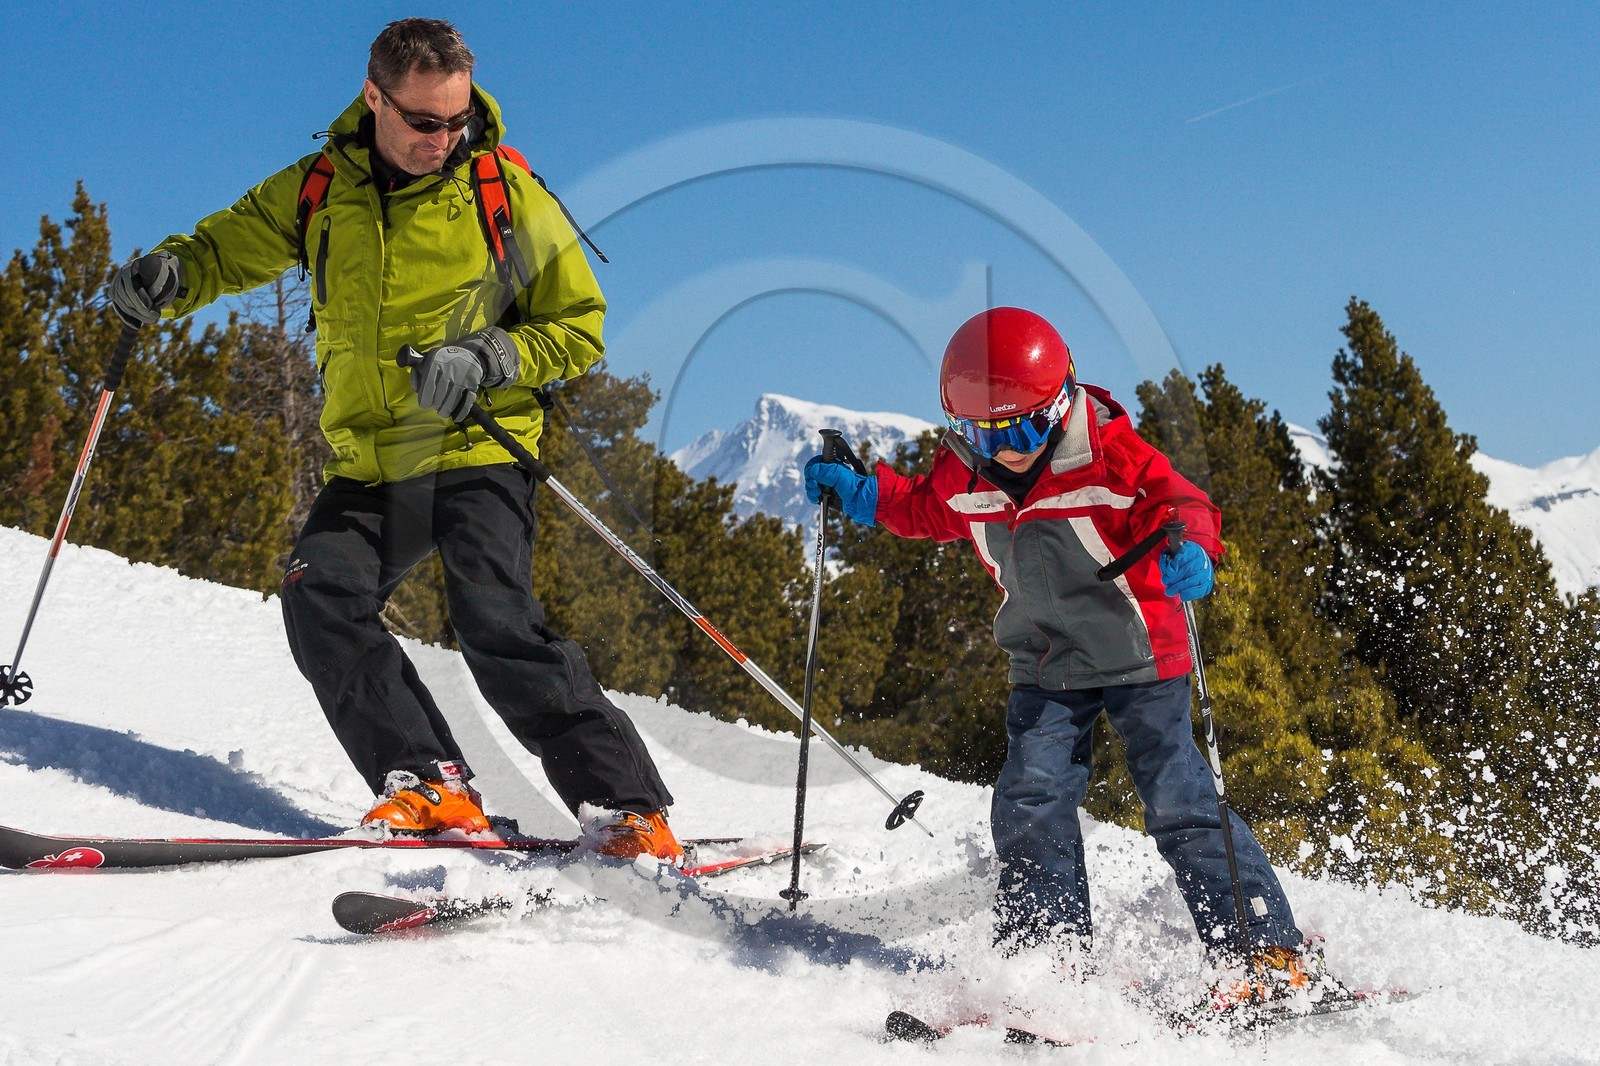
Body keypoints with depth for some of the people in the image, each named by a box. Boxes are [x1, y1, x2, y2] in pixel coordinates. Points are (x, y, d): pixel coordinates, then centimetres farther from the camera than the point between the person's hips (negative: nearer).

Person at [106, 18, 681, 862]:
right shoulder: (318, 191, 7)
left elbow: (580, 324, 2)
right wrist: (169, 273, -4)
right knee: (320, 597, -16)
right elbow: (230, 245, 20)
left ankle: (627, 809, -15)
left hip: (477, 452, -4)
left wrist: (491, 359, -16)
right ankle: (428, 785, -13)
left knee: (498, 630, -20)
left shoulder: (505, 192, -2)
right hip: (369, 466, 5)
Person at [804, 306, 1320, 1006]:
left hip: (1138, 658, -5)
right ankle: (1050, 960, 7)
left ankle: (1272, 952, 3)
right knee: (1031, 802, -4)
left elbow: (1180, 502, -27)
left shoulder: (1108, 452, -21)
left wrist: (1191, 549, -48)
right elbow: (919, 509, 16)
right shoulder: (961, 476, -5)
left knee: (1180, 803, -6)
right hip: (1045, 669, 5)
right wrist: (860, 491, 4)